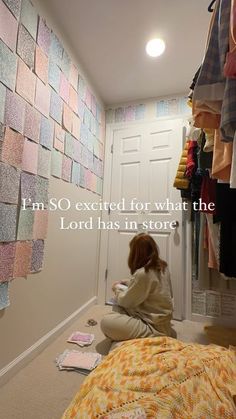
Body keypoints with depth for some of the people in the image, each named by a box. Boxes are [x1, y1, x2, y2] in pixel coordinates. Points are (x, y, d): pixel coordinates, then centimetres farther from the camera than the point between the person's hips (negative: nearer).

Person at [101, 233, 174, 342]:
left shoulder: (142, 274, -28)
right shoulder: (162, 266, -2)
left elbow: (125, 301, -13)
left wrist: (117, 288, 6)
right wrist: (129, 283, 10)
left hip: (155, 329, -8)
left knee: (106, 322, -13)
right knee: (117, 308, 16)